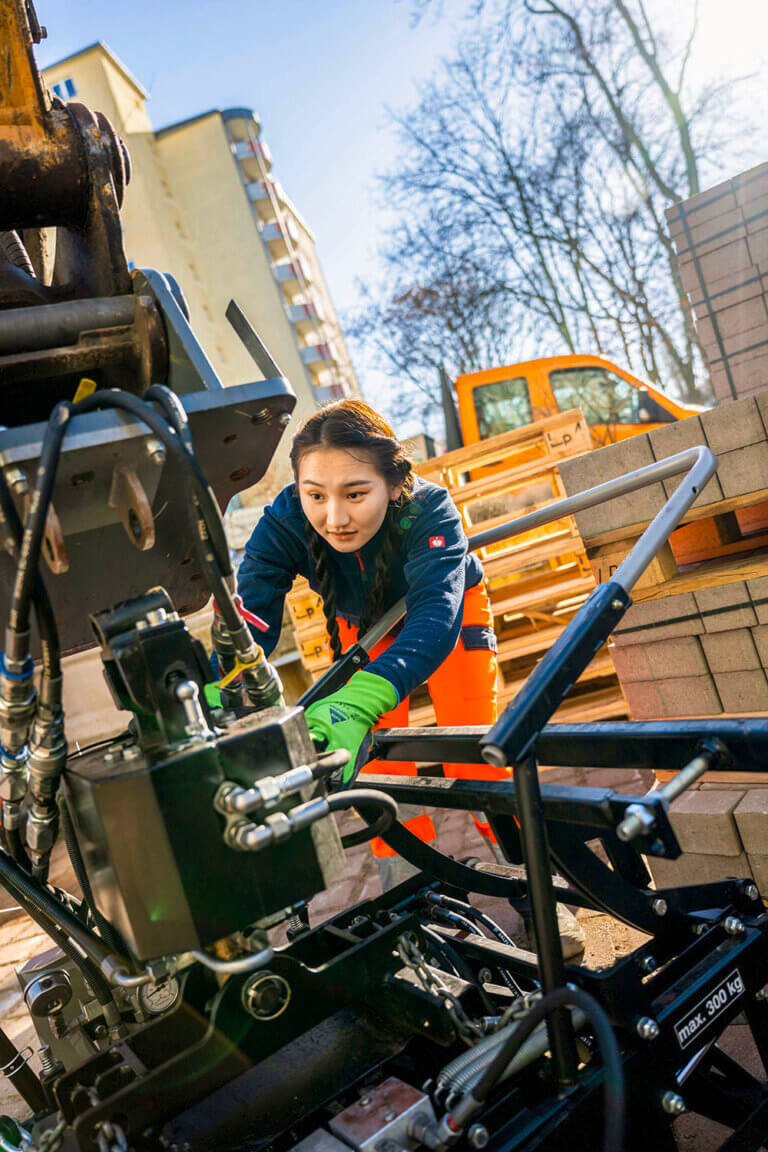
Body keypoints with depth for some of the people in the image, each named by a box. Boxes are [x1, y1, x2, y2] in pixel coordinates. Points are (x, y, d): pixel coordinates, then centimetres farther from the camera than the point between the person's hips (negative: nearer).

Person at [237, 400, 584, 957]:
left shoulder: (428, 510, -42)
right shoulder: (283, 524, -35)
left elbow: (436, 614, -56)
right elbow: (250, 613, -45)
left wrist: (360, 699, -74)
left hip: (447, 608, -2)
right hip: (363, 623, 3)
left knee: (473, 753, -10)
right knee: (376, 755, -4)